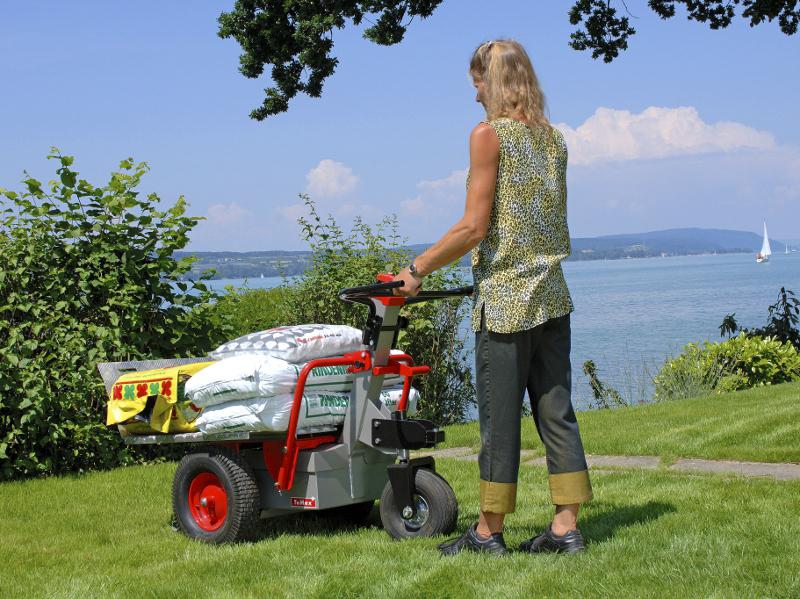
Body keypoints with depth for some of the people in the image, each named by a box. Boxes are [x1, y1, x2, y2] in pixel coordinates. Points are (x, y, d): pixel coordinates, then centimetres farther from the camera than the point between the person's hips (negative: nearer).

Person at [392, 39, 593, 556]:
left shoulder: (489, 134, -10)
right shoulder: (554, 139, 11)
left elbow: (474, 227, -14)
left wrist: (418, 270, -5)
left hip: (504, 300, -7)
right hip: (551, 294, 7)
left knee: (500, 417, 1)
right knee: (557, 411, 8)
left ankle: (489, 533, 11)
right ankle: (567, 528, 10)